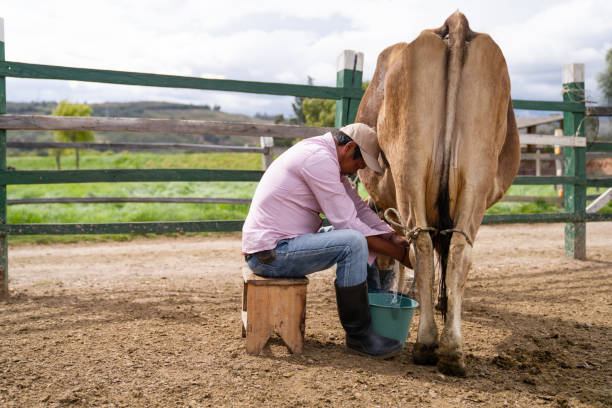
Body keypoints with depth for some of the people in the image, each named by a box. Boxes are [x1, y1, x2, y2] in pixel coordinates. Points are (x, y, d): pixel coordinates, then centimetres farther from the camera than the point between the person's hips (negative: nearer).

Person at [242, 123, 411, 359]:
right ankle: (358, 335, -13)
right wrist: (397, 252, -12)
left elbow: (359, 209, 15)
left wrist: (395, 238, 2)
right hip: (270, 253, -11)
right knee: (353, 242, -25)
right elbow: (346, 221, -19)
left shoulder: (327, 159, 14)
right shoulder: (319, 158, -18)